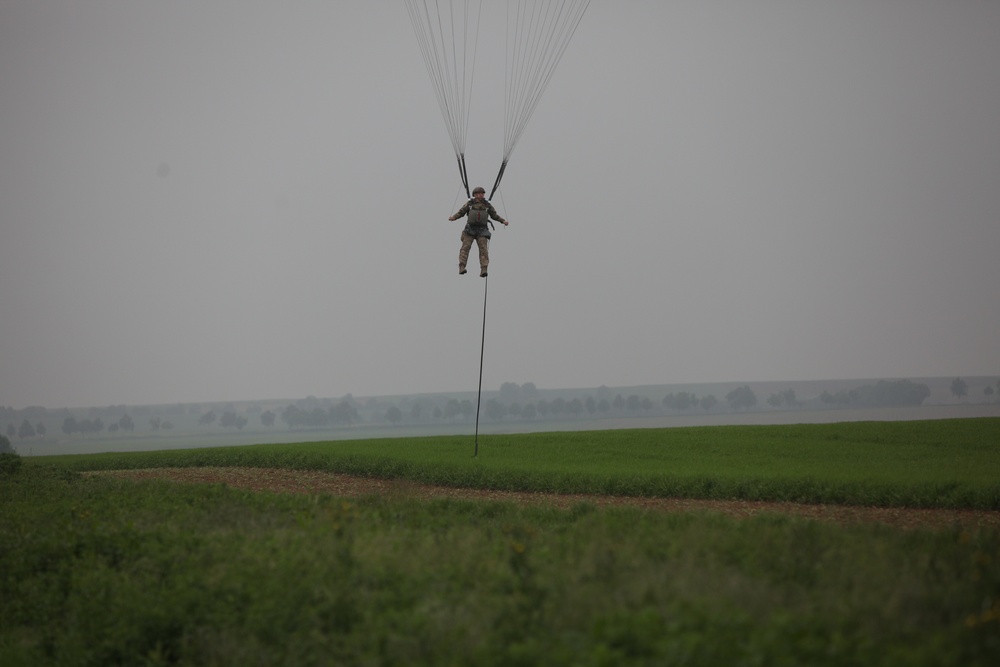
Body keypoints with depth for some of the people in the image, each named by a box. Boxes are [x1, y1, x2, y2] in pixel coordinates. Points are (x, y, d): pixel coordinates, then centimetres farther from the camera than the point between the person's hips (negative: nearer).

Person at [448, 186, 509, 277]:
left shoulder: (487, 205, 10)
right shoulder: (469, 204, 5)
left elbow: (494, 215, 18)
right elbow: (461, 212, 7)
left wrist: (503, 221, 8)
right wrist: (453, 218, -10)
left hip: (482, 230, 1)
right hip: (470, 230, -1)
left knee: (483, 248, -12)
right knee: (465, 246, -14)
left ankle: (483, 270, -19)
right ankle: (462, 267, -19)